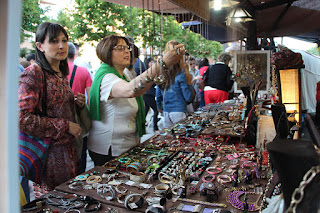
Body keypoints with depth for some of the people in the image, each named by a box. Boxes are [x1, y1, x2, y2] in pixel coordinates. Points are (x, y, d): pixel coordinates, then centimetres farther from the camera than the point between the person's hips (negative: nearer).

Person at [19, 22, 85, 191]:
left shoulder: (62, 74, 12)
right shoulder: (33, 74, -13)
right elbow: (22, 119, -21)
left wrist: (77, 104, 2)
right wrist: (65, 126, -17)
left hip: (68, 149, 8)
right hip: (49, 152, -7)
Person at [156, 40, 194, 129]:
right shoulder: (181, 75, -14)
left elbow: (158, 95, 13)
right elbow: (189, 98, -10)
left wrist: (159, 107, 29)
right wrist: (189, 82, -5)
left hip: (166, 112, 6)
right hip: (178, 112, -6)